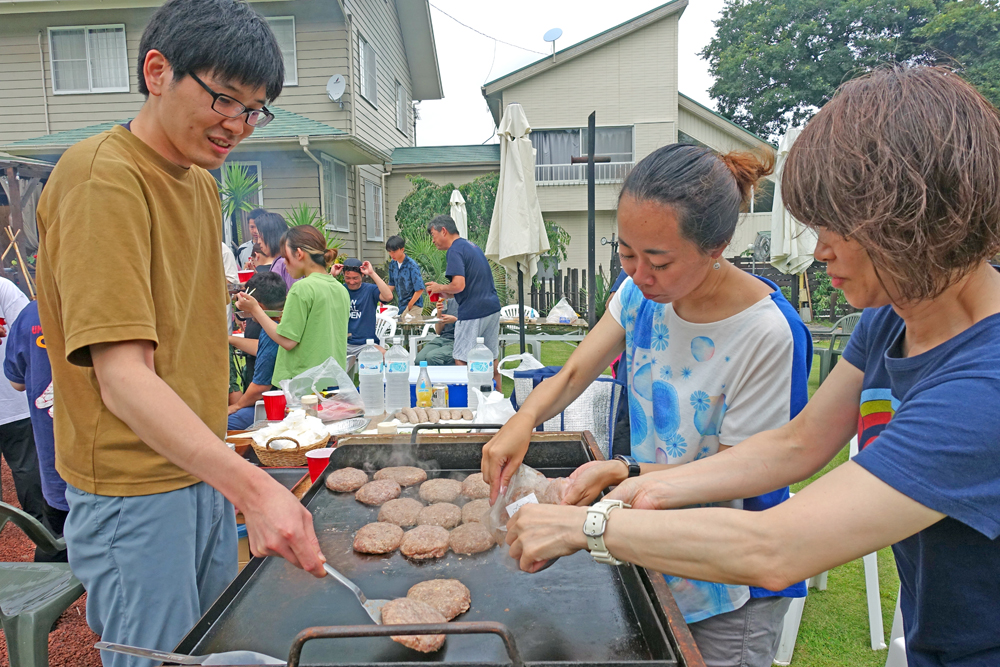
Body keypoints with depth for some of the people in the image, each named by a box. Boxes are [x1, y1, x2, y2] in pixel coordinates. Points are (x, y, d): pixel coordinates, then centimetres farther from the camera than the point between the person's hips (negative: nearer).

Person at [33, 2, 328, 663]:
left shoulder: (202, 180, 10)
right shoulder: (102, 176, -18)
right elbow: (122, 377, -26)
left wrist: (231, 473, 14)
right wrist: (252, 485, -36)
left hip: (204, 471, 8)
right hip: (133, 491, -8)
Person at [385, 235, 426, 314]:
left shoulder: (412, 265, -15)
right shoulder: (392, 263, 5)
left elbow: (420, 289, -15)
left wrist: (409, 306, -11)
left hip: (414, 305, -6)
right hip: (401, 304, 6)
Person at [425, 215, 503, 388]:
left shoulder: (455, 250, -11)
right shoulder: (473, 246, 18)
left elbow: (458, 285, -23)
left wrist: (440, 288, -4)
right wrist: (446, 293, 18)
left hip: (473, 313, -9)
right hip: (492, 308, 9)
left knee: (462, 361, -1)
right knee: (492, 360, 14)